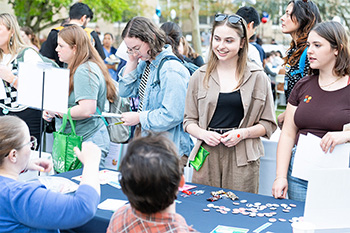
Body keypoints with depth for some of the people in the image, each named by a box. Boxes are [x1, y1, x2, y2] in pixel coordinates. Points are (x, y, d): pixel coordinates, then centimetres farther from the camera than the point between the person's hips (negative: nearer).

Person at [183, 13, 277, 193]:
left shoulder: (257, 76, 4)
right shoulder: (199, 76, 9)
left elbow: (268, 124, 6)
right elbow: (189, 120, 13)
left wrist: (243, 133, -10)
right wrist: (202, 133, -7)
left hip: (242, 158, -1)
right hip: (207, 155, 2)